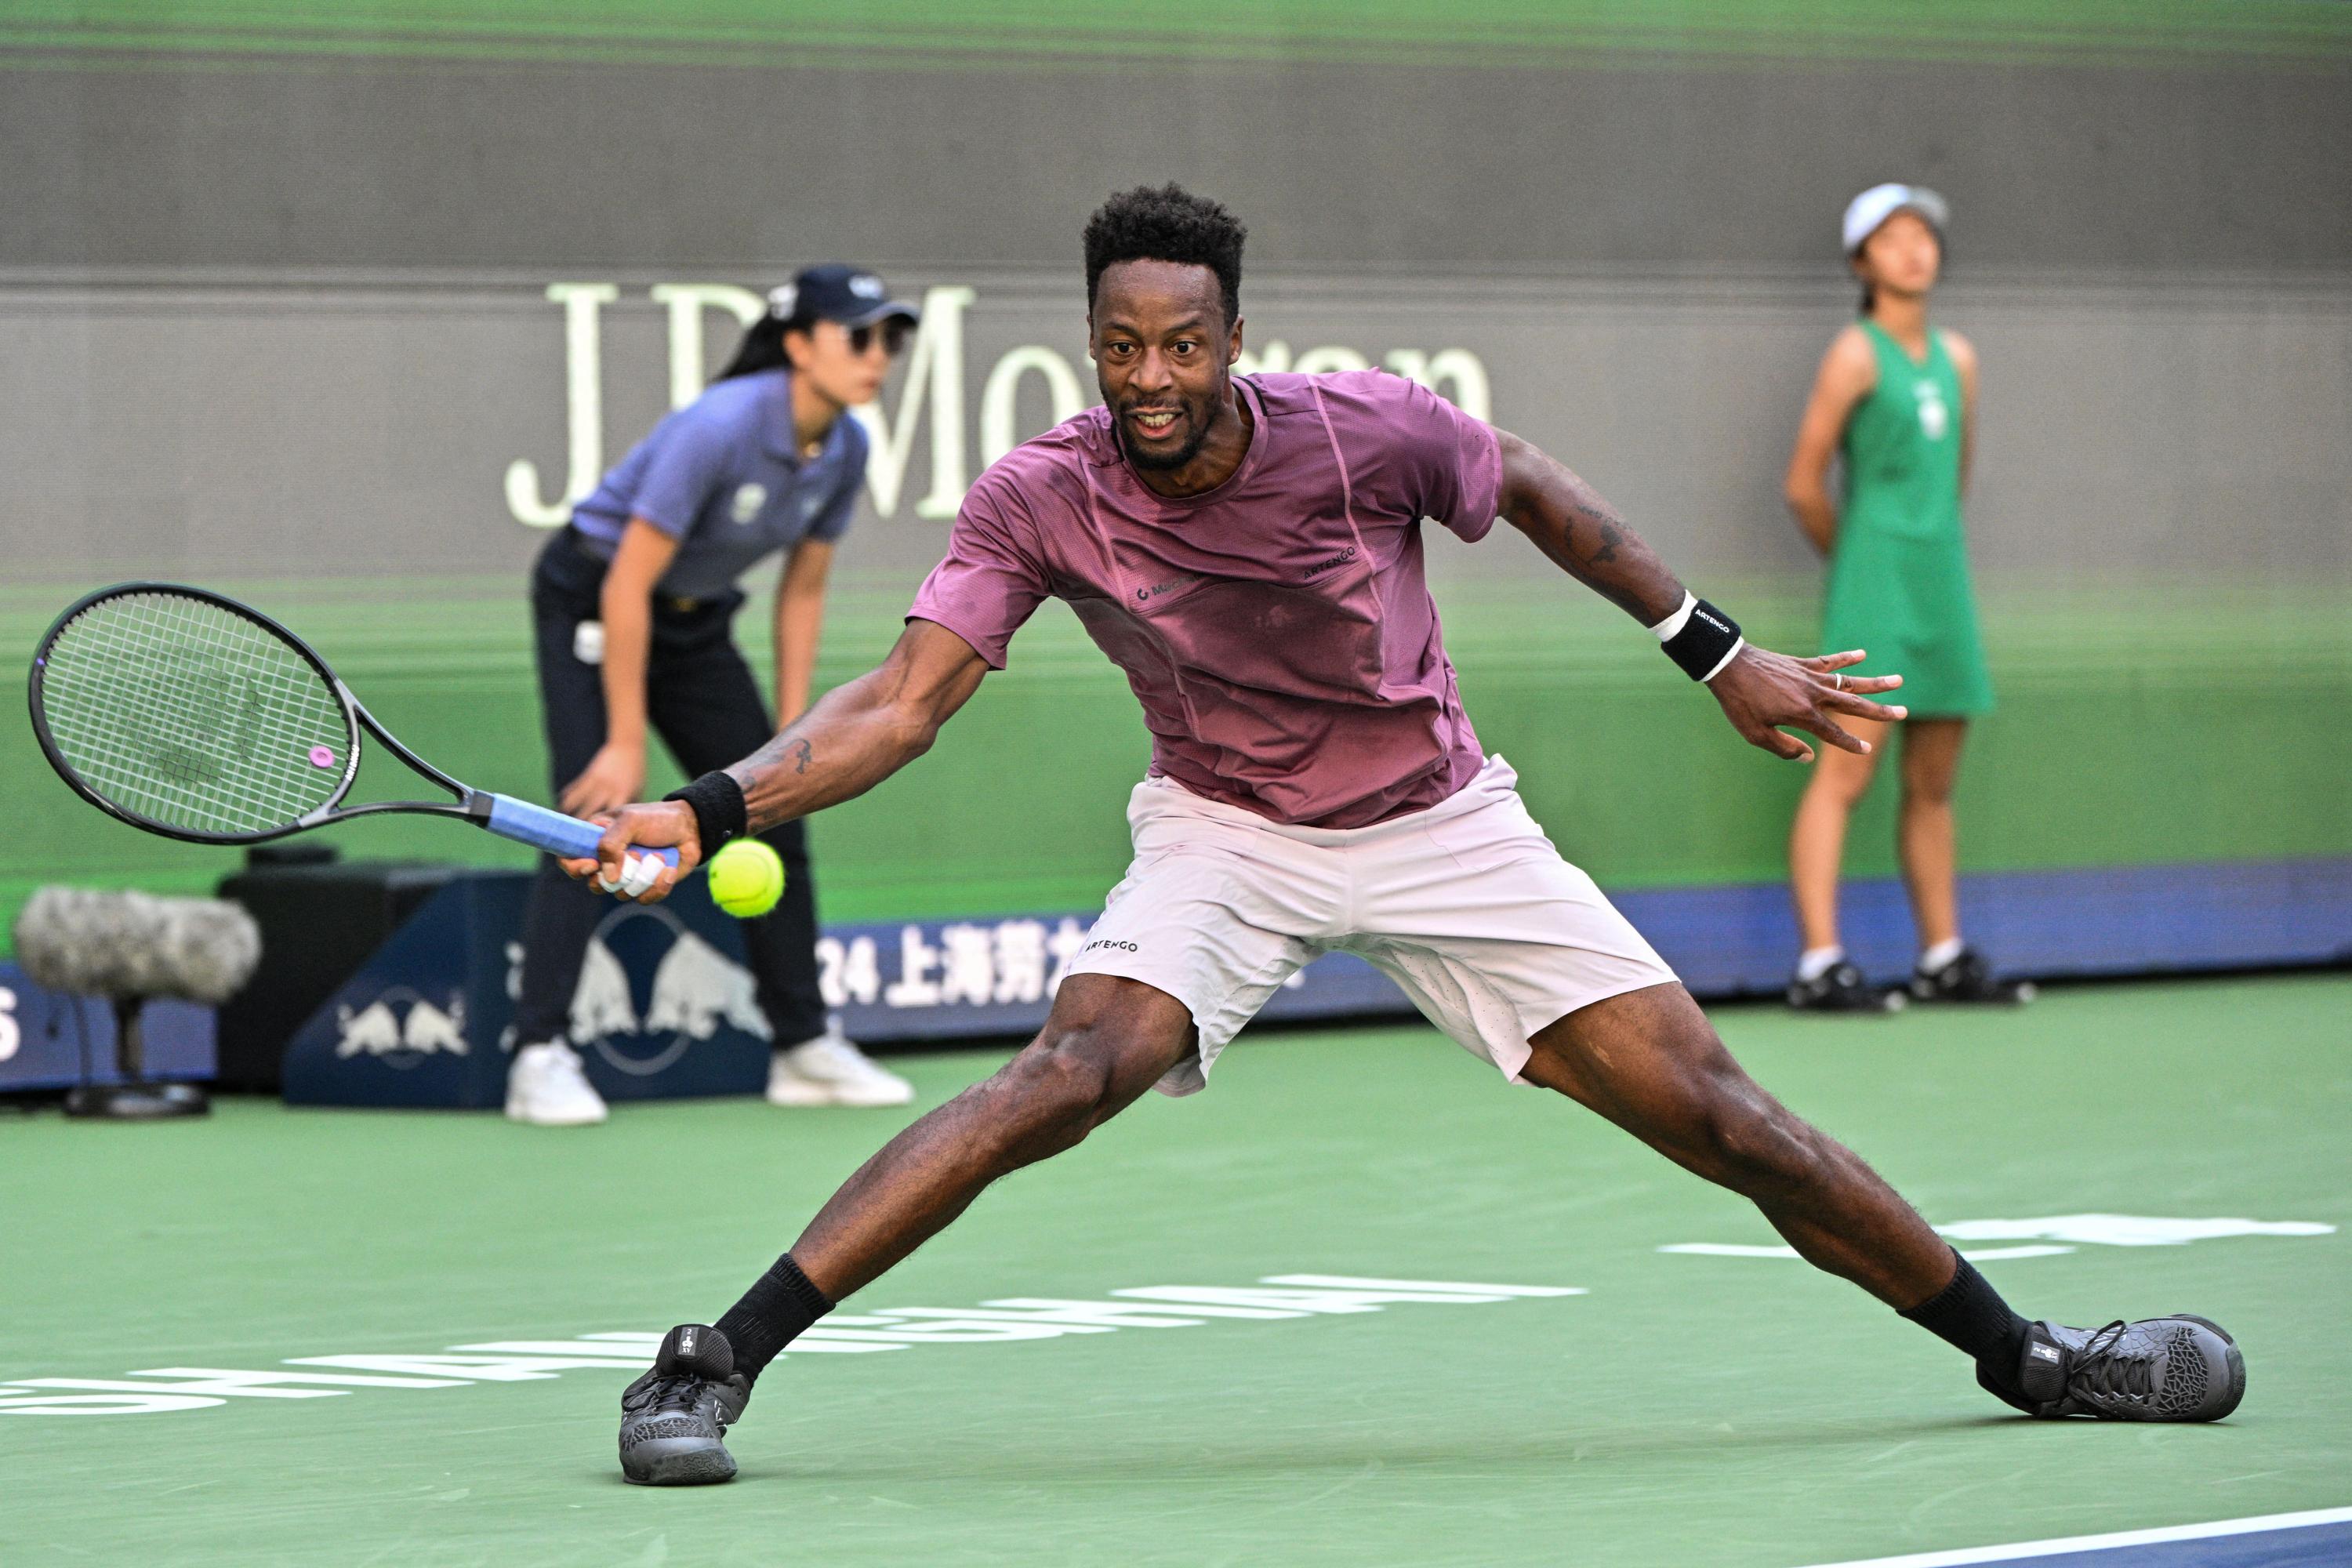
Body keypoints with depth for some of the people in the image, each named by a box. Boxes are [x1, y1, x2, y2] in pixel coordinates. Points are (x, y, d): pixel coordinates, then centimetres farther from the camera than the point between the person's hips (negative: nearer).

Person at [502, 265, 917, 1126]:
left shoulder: (846, 450, -9)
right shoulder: (719, 429, -31)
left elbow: (803, 591, 4)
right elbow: (627, 586, -28)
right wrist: (626, 743, -25)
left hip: (697, 620, 7)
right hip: (591, 604, -7)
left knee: (774, 820, 5)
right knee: (596, 820, -19)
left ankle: (805, 1047, 15)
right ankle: (539, 1056, -18)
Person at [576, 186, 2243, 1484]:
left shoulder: (1366, 432, -21)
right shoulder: (1041, 501, -20)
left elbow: (1528, 485, 0)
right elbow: (904, 701, -23)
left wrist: (1718, 649, 6)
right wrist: (708, 811, -38)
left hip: (1445, 827, 1)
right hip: (1226, 835, -1)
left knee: (1715, 1111, -4)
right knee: (1064, 1080, -28)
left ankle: (2024, 1354, 13)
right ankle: (710, 1368, -26)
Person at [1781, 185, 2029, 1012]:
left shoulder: (1957, 359, 14)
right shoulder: (1856, 355, -6)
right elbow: (1805, 485, -3)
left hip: (1941, 586, 7)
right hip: (1871, 595, -7)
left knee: (1933, 784, 11)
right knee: (1845, 771, -12)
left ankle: (1942, 958, 16)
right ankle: (1819, 964, -16)